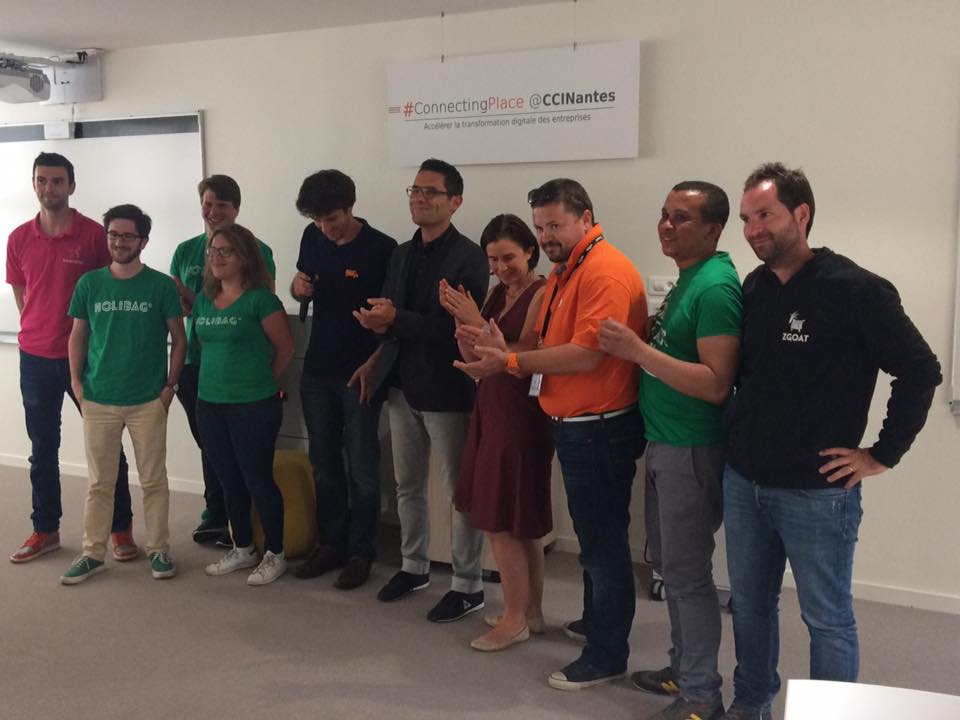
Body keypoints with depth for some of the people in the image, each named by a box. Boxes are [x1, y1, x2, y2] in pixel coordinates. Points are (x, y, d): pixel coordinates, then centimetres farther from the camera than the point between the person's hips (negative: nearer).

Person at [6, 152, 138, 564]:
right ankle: (45, 530, 25)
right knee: (42, 448, 12)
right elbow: (20, 295, 15)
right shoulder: (19, 239, 3)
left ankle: (121, 529, 16)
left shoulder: (95, 235, -7)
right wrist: (39, 331, 7)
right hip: (35, 358, 3)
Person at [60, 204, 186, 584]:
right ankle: (93, 553, 22)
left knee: (153, 480, 7)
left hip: (149, 401, -2)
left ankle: (158, 548, 20)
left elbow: (179, 338, 1)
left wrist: (170, 385, -5)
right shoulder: (89, 283, 3)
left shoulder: (161, 285, -3)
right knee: (99, 481, 10)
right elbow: (78, 335, 9)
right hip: (98, 400, 2)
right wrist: (76, 381, 0)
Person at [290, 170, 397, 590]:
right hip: (317, 370, 6)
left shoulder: (381, 249, -13)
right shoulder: (313, 237, 4)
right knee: (324, 464, 14)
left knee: (362, 469, 3)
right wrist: (297, 287, -6)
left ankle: (361, 553, 15)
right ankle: (330, 544, 27)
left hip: (359, 373, -5)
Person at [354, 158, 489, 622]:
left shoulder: (469, 257, -12)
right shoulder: (402, 254, 11)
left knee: (459, 491, 3)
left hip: (446, 390, -7)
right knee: (407, 485, 18)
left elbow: (461, 328, -20)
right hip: (402, 386, 7)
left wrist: (396, 320, -24)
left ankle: (468, 586, 16)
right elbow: (390, 317, 15)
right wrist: (379, 343, -7)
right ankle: (414, 567, 35)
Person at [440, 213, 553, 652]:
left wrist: (477, 322, -21)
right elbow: (472, 357, 9)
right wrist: (459, 318, -6)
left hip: (520, 413, -8)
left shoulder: (541, 294, -14)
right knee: (520, 522, 16)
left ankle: (515, 619, 15)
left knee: (500, 521, 0)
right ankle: (531, 610, 29)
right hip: (491, 407, 8)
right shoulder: (497, 292, 11)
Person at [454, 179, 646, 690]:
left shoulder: (605, 272, -19)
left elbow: (586, 355, -26)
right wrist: (501, 350, -8)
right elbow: (543, 341, 12)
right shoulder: (562, 273, 14)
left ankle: (607, 655, 15)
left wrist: (510, 363, -21)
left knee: (603, 540, 2)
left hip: (600, 430, -10)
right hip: (574, 427, 10)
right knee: (592, 534, 22)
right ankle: (597, 621, 40)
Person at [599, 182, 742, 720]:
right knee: (669, 564, 18)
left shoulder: (715, 286, -19)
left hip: (692, 450, -10)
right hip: (665, 444, 10)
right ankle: (683, 670, 34)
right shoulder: (687, 278, 11)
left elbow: (716, 383, -25)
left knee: (687, 573, 0)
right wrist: (638, 346, 3)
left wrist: (638, 350, -24)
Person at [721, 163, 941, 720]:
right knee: (749, 604, 18)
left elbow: (920, 371, -10)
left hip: (817, 491, -6)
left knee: (827, 617, 9)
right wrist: (740, 436, 10)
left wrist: (883, 455, -10)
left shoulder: (857, 290, -13)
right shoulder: (752, 289, 5)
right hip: (743, 482, 6)